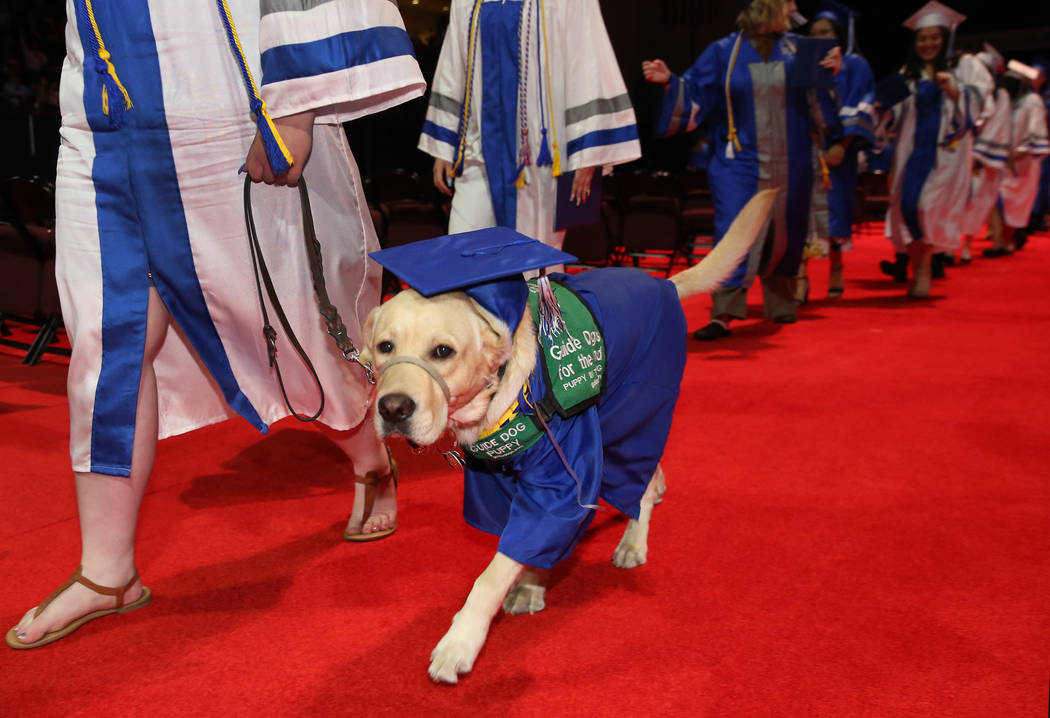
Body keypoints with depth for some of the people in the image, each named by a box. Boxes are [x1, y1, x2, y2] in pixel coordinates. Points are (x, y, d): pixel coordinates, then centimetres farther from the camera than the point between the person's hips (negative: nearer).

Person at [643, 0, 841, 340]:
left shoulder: (796, 50, 8)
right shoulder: (723, 52, 1)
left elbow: (817, 102, 6)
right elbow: (695, 95, 0)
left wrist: (828, 74, -12)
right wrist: (670, 81, -16)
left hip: (788, 165, 3)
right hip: (740, 163, -3)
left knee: (783, 237, 12)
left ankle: (781, 304, 30)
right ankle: (724, 314, -11)